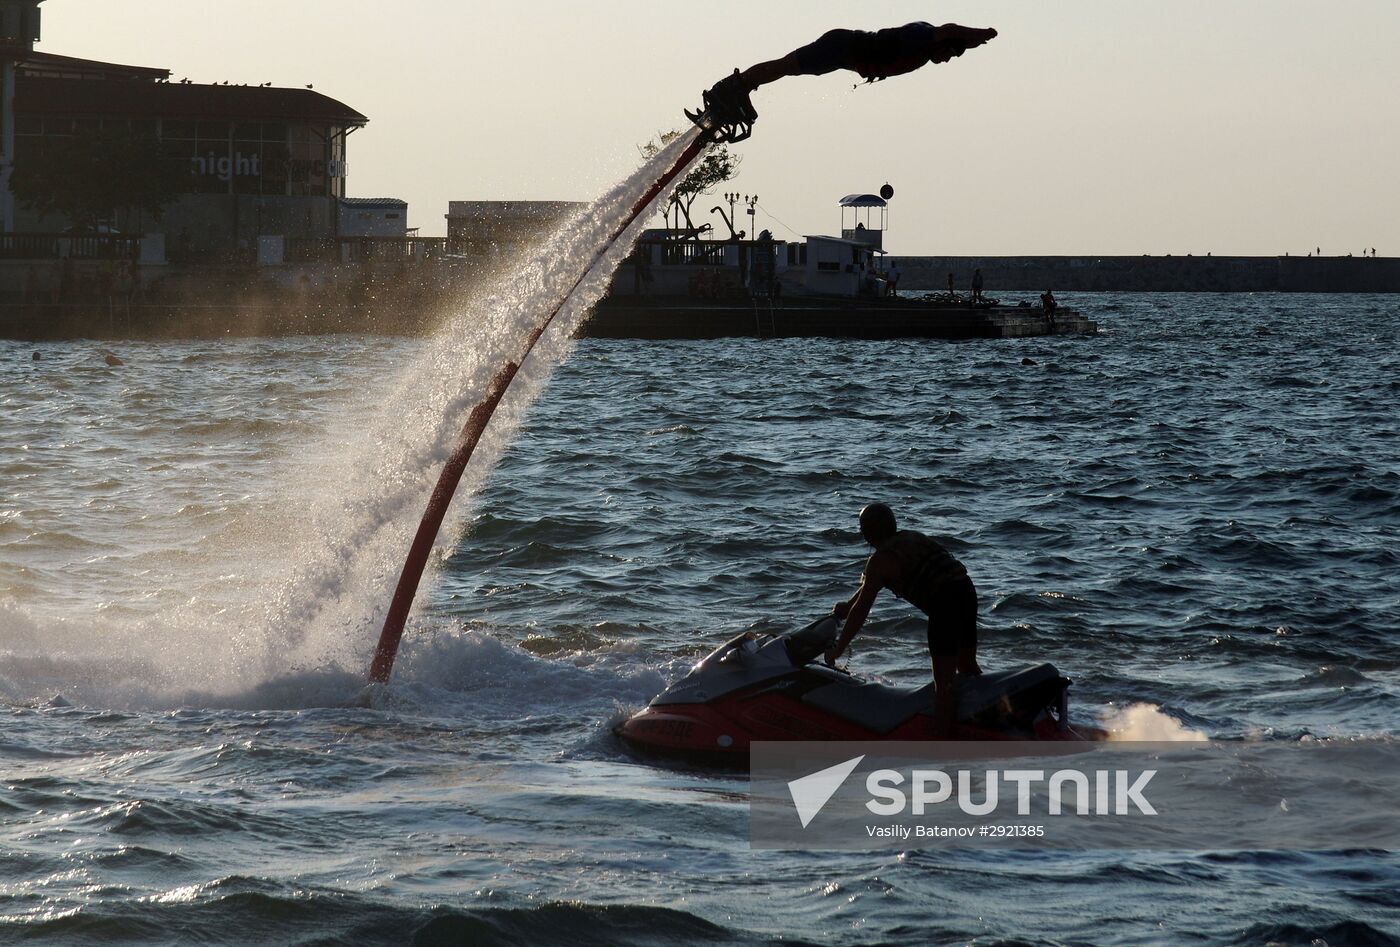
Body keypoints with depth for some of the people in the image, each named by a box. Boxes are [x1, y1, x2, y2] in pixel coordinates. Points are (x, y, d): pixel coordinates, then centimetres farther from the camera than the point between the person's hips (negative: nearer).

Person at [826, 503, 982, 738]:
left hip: (944, 602, -8)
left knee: (944, 680, -9)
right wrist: (848, 606, 45)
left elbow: (861, 609, 0)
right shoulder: (912, 538, 23)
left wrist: (838, 649, 8)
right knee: (968, 667, 22)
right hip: (967, 590, 8)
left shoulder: (880, 560, -1)